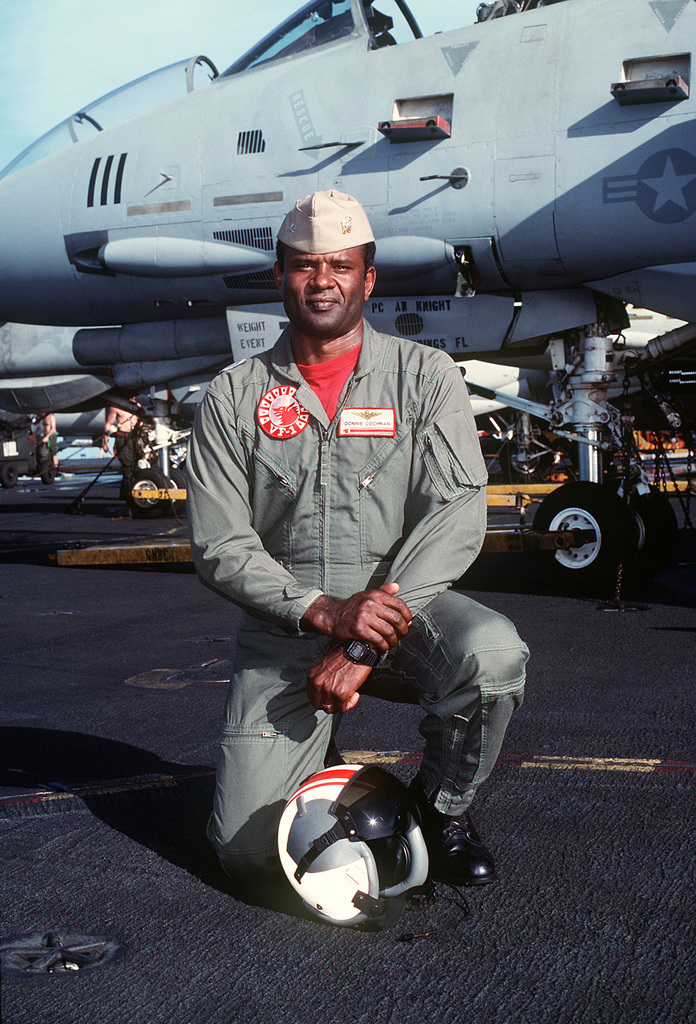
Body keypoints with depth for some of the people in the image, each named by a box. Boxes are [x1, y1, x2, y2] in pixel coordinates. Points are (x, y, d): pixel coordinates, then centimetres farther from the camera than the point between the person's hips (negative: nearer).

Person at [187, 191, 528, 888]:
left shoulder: (426, 377, 0)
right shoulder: (233, 398, 2)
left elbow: (456, 515, -10)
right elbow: (218, 547, -3)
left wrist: (366, 646, -20)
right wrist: (325, 612, -20)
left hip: (403, 604, 0)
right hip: (284, 629, 1)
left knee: (491, 653, -34)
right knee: (246, 847, -10)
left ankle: (442, 804, -3)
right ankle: (315, 763, 26)